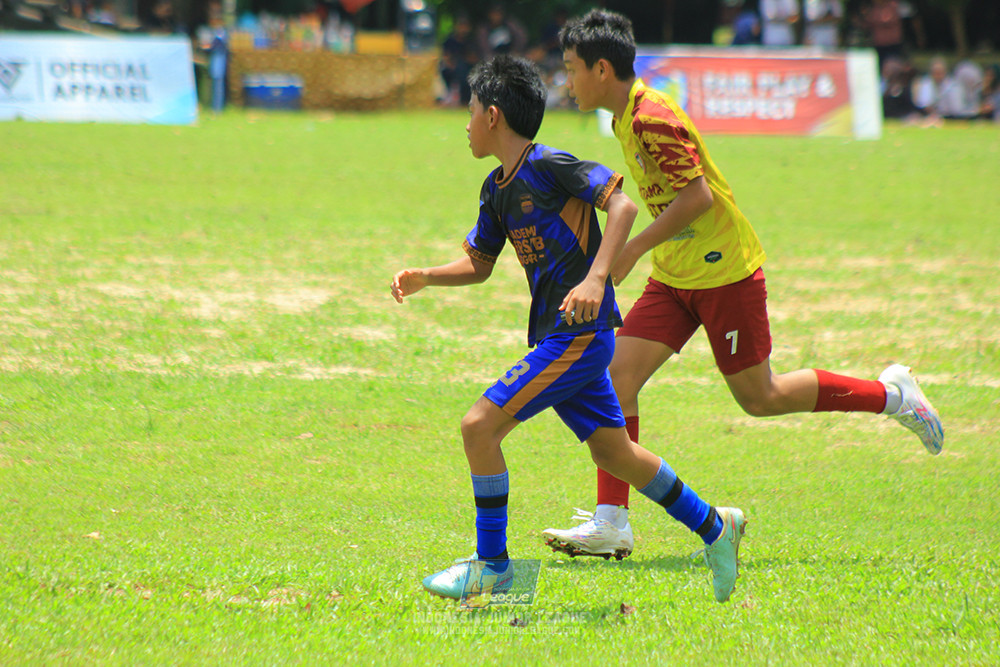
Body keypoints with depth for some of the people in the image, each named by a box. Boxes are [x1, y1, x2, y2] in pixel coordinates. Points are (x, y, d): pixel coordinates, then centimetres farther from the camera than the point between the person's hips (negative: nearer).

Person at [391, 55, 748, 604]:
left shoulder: (549, 166, -14)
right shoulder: (497, 189, 13)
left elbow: (622, 205, -20)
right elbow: (479, 264, 22)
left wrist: (596, 278, -29)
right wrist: (424, 278, 4)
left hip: (580, 334, -10)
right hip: (557, 336, 10)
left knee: (480, 427, -13)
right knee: (612, 451, 16)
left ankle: (492, 564, -4)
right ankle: (712, 526, 29)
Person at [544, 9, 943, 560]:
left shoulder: (651, 117, -21)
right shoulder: (626, 118, 10)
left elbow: (697, 195, -26)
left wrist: (631, 251, -23)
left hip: (723, 272, -9)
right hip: (674, 277, 9)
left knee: (759, 397, 2)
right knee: (618, 374, -6)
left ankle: (890, 395, 19)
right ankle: (610, 524, -8)